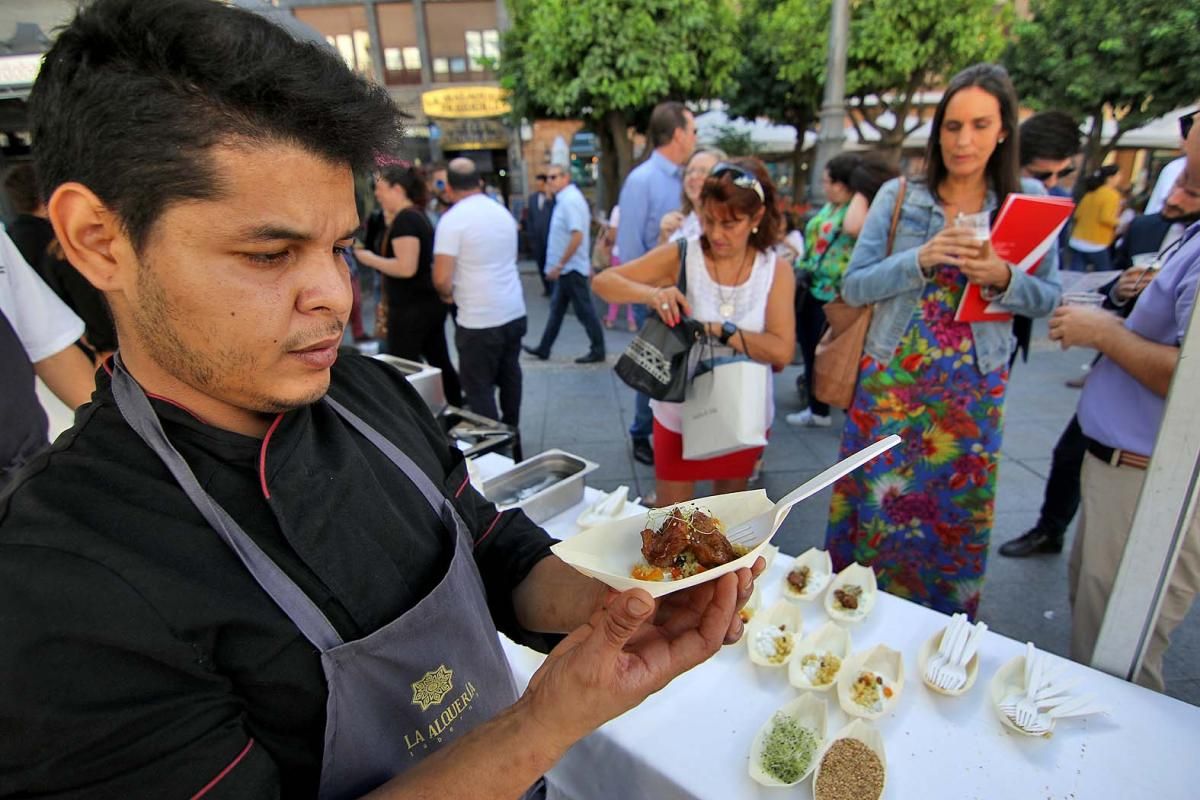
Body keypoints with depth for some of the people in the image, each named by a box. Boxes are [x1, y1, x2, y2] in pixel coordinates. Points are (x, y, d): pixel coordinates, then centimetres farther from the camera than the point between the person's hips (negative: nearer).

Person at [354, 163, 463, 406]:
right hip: (429, 304, 10)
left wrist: (370, 259, -13)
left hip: (411, 308, -10)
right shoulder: (417, 214, 14)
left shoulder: (404, 219, -16)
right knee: (440, 363, 16)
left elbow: (406, 267, -25)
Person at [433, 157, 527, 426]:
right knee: (509, 377, 19)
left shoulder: (453, 219, -12)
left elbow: (441, 279, -18)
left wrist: (449, 294, 5)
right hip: (514, 313, 7)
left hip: (479, 321, -7)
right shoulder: (503, 212, 9)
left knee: (479, 388, 4)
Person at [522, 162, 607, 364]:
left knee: (584, 310, -1)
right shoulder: (566, 198, 13)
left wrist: (559, 265, -21)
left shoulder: (570, 200, -17)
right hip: (567, 267, 10)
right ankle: (543, 349, 23)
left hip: (571, 267, -10)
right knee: (557, 308, 14)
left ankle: (598, 350, 10)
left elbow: (577, 237, -25)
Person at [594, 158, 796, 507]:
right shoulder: (681, 256, -12)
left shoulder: (776, 271, -8)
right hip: (681, 412, -2)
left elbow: (782, 351, -17)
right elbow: (603, 282, -14)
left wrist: (717, 329, -28)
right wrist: (651, 293, -33)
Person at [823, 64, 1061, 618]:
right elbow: (853, 287, -5)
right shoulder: (898, 197, 0)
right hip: (891, 381, -1)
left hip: (974, 390, 1)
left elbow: (1047, 299, 3)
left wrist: (1003, 278, -17)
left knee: (954, 516, 11)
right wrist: (920, 259, -19)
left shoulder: (1029, 202, 3)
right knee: (877, 507, 6)